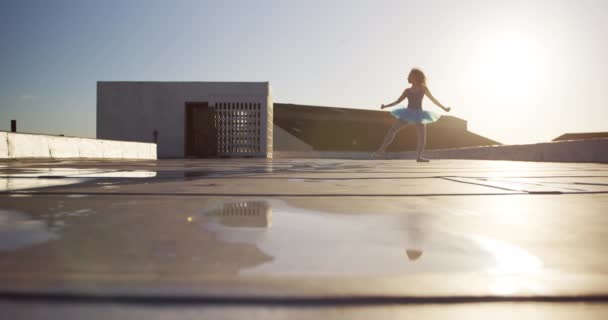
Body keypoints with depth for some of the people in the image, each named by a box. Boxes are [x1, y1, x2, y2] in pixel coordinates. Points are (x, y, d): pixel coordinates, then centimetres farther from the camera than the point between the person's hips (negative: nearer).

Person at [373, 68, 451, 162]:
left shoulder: (423, 88, 6)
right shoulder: (407, 91, 10)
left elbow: (433, 99, 11)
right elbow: (398, 101, 10)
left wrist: (444, 108, 10)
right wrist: (385, 106, 1)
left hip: (418, 114, -1)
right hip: (408, 113, 1)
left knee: (422, 136, -7)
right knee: (393, 129, -13)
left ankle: (419, 156, 5)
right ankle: (382, 149, -12)